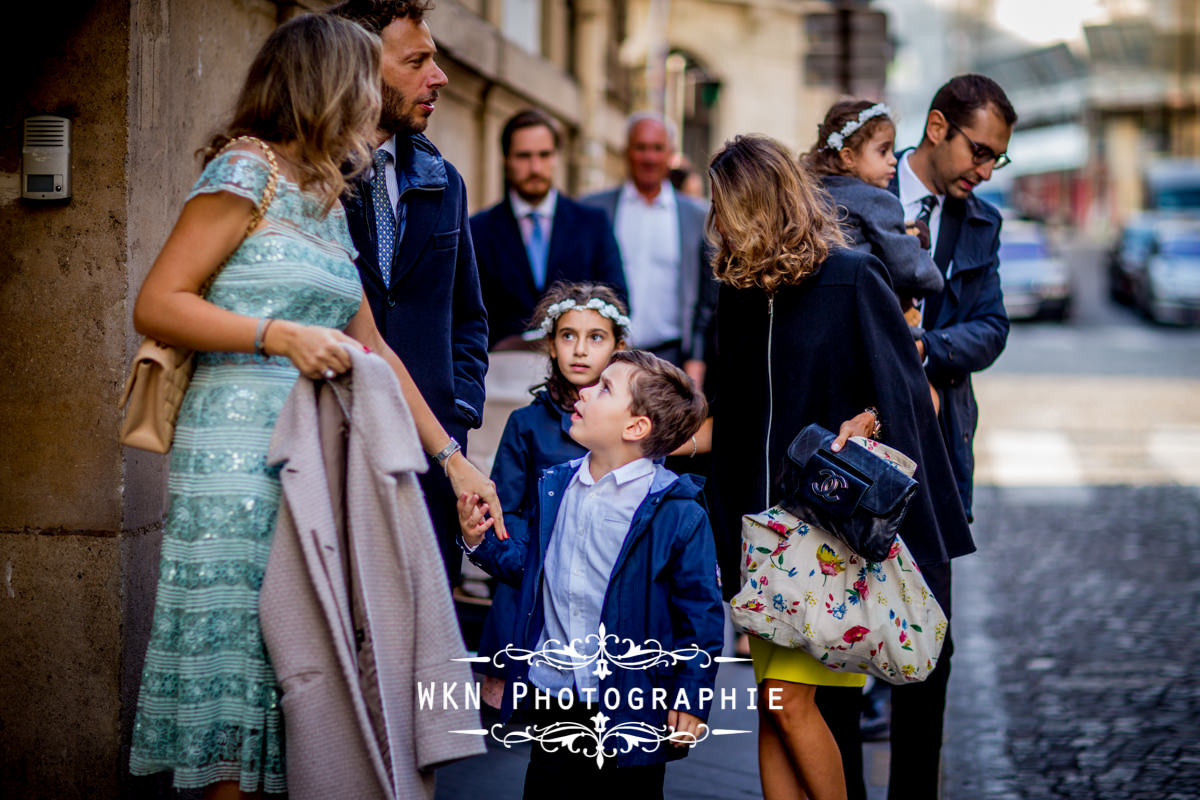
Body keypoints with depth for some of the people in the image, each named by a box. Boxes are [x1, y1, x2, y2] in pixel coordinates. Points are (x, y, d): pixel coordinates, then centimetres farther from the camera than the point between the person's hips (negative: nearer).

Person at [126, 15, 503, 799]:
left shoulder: (326, 199, 19)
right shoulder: (247, 171, -4)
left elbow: (370, 348, 22)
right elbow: (156, 305, -10)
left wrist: (451, 455, 20)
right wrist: (281, 335, -18)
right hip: (241, 452, -8)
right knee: (239, 651, -6)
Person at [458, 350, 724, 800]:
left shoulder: (677, 510, -13)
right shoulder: (554, 486, 6)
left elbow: (701, 612, -10)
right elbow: (525, 564, 18)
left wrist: (691, 699, -10)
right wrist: (481, 541, 0)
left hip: (633, 707, -5)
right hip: (553, 702, 5)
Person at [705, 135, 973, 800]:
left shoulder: (852, 281, -8)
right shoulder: (739, 296, 10)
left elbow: (907, 391, -2)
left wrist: (863, 422, -22)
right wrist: (727, 538, 13)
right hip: (761, 520, 6)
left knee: (789, 696, -12)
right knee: (772, 707, 4)